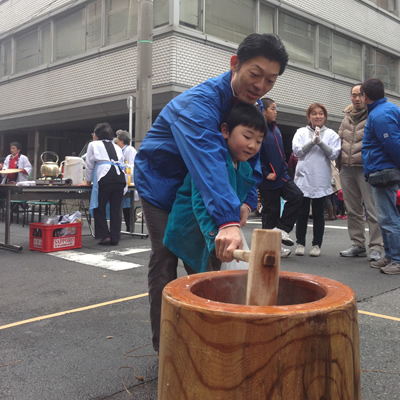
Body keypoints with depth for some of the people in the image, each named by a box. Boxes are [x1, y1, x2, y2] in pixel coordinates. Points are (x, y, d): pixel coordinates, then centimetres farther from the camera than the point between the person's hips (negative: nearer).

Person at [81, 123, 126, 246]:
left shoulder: (93, 145, 16)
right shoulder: (116, 147, 27)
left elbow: (89, 164, 17)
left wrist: (88, 180, 31)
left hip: (105, 176, -4)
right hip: (120, 176, 5)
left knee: (99, 208, 6)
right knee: (116, 208, 8)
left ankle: (104, 236, -1)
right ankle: (115, 237, 8)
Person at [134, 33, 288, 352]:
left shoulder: (254, 107, -9)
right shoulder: (199, 102, -36)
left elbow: (251, 156, -3)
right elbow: (208, 161, -51)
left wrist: (246, 201, -22)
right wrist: (227, 221, -63)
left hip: (195, 188, 7)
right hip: (160, 181, -7)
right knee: (165, 259, -7)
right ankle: (164, 344, 7)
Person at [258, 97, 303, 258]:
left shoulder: (275, 129, 13)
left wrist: (284, 168, 15)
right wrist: (266, 173, -17)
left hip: (282, 176, 7)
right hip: (268, 179, -7)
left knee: (297, 196, -8)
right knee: (271, 211, 1)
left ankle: (281, 229, 2)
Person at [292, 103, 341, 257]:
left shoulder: (331, 134, 8)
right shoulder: (301, 132, 9)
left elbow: (334, 154, -3)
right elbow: (297, 151, -4)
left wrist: (320, 142, -14)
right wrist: (312, 141, -14)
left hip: (321, 180, 0)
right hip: (303, 178, 0)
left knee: (318, 213, 6)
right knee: (302, 213, 3)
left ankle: (317, 244, 13)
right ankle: (300, 243, 12)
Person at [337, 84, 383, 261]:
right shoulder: (346, 118, 18)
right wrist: (339, 163, 14)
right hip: (346, 170, 7)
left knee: (372, 210, -6)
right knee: (353, 210, 11)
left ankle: (375, 247, 0)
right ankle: (358, 245, 20)